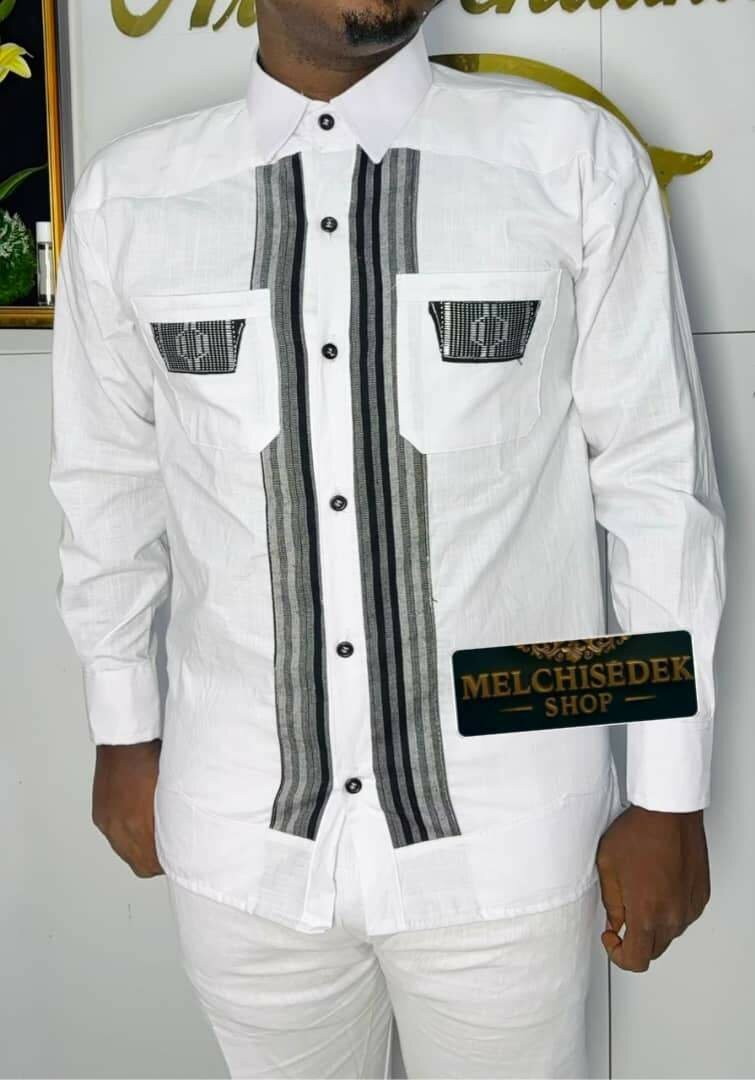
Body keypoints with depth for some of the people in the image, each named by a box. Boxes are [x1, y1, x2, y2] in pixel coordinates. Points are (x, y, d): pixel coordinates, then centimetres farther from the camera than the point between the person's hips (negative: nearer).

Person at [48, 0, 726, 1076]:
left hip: (504, 836, -1)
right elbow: (107, 481, 8)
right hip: (242, 831, 2)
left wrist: (669, 794, -1)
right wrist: (124, 734, 15)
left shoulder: (575, 161, -7)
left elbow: (658, 482, -4)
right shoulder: (127, 192, -2)